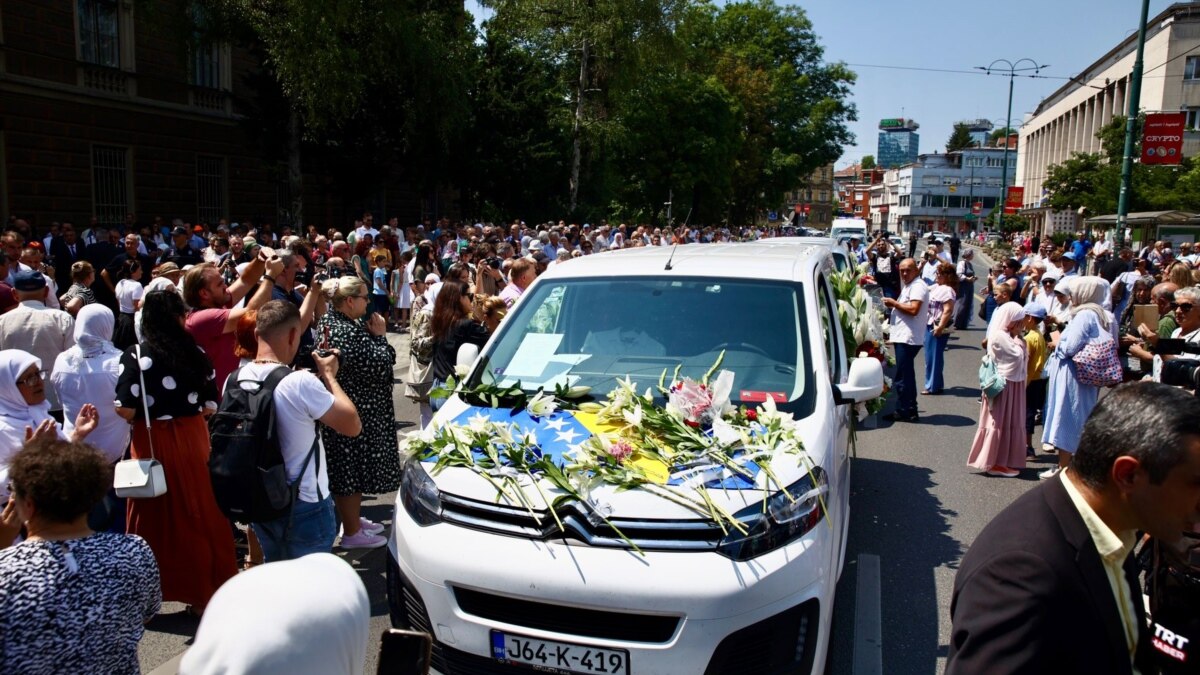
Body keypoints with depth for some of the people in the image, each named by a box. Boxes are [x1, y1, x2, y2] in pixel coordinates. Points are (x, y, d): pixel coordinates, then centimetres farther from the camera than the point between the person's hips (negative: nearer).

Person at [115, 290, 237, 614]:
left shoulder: (135, 356, -8)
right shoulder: (195, 353, -2)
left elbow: (125, 410, -13)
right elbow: (210, 406, -1)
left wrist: (149, 411, 7)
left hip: (152, 443, -2)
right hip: (193, 439, 2)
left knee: (155, 517, 9)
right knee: (199, 514, 12)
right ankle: (205, 591, 23)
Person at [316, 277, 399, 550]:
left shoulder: (327, 323, 7)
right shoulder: (350, 332, -25)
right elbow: (379, 367, -22)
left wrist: (372, 335, 3)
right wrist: (379, 335, -12)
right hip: (357, 413, -10)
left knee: (345, 468, 21)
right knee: (354, 469, 2)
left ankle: (353, 518, 37)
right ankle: (352, 532, 15)